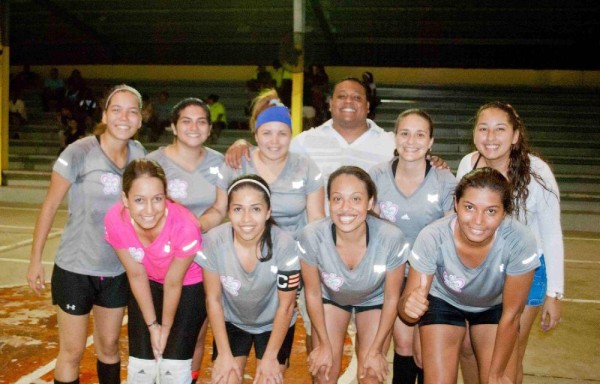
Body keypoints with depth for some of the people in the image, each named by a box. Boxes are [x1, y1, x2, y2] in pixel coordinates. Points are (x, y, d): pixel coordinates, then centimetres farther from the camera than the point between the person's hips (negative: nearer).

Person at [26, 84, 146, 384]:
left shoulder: (139, 155, -3)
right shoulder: (79, 153, -15)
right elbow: (50, 205, -9)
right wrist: (35, 259, -7)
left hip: (118, 270, 4)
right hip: (76, 268, -3)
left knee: (109, 346, 18)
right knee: (72, 351, 6)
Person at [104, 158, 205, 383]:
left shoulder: (185, 226, -36)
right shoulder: (115, 221, -27)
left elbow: (173, 284, -21)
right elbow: (137, 276, -14)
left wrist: (166, 327, -7)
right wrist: (151, 325, -6)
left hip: (189, 285, -2)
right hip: (149, 284, 3)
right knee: (140, 365, 0)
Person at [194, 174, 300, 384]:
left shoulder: (284, 244, -30)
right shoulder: (213, 241, -26)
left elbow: (286, 305, -16)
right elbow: (213, 300, -12)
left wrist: (271, 356, -9)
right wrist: (224, 353, -8)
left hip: (273, 324, -1)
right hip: (232, 321, 1)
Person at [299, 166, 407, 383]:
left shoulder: (392, 239, -35)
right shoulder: (312, 236, -33)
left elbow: (391, 298, -17)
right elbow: (313, 293, -14)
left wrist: (375, 350, -8)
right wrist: (324, 344, -5)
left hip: (374, 300, 0)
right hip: (331, 297, 1)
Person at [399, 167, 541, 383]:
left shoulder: (520, 242, -35)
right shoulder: (432, 238, -34)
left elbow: (511, 314, -20)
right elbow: (407, 308, -26)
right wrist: (410, 306, -50)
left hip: (495, 307, 1)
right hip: (444, 303, 0)